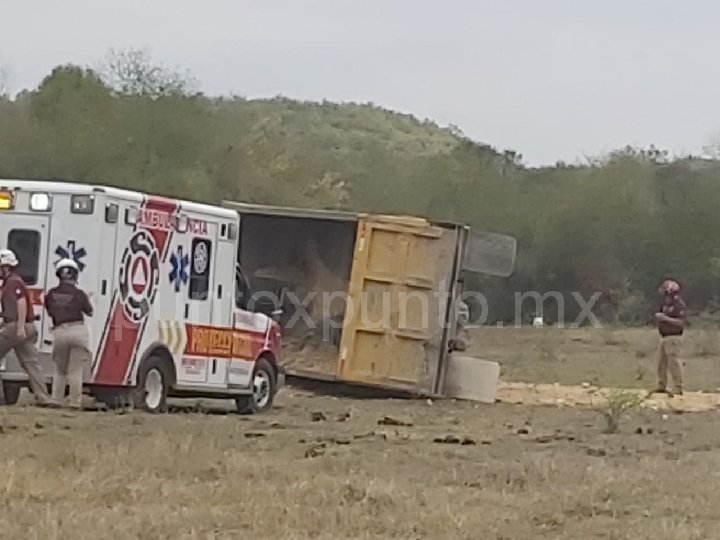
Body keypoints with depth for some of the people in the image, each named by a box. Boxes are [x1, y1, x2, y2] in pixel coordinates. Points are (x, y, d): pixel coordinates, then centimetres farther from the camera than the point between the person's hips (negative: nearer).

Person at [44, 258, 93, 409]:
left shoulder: (51, 294, 5)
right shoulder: (79, 294, -3)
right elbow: (89, 312, 11)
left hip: (60, 332, 2)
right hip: (78, 330, -2)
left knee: (60, 370, 16)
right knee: (75, 370, 1)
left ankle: (56, 401, 10)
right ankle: (75, 403, 0)